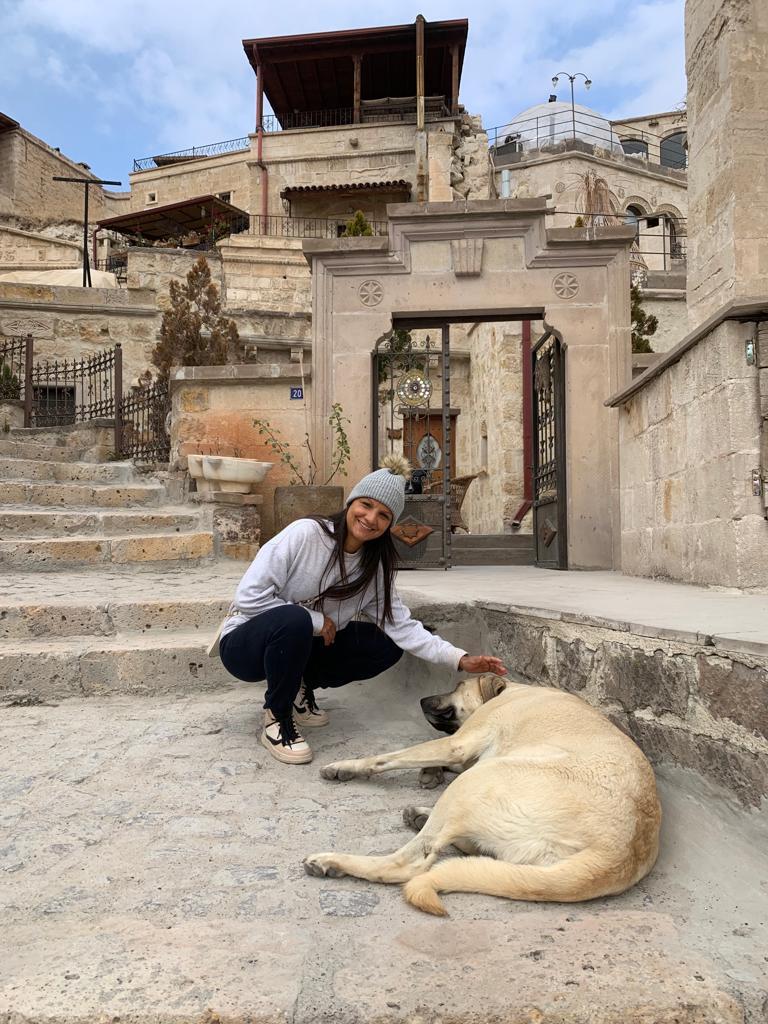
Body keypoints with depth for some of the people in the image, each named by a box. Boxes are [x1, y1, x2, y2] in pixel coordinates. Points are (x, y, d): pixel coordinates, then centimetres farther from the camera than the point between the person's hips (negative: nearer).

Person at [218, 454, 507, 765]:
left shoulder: (375, 569, -3)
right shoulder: (306, 533, -22)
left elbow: (401, 626, -10)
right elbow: (249, 595, -25)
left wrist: (459, 659, -20)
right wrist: (314, 621, -21)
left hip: (297, 648, 6)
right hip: (246, 644, -5)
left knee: (386, 645, -9)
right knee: (295, 619, -38)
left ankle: (301, 689, 7)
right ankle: (276, 718, -14)